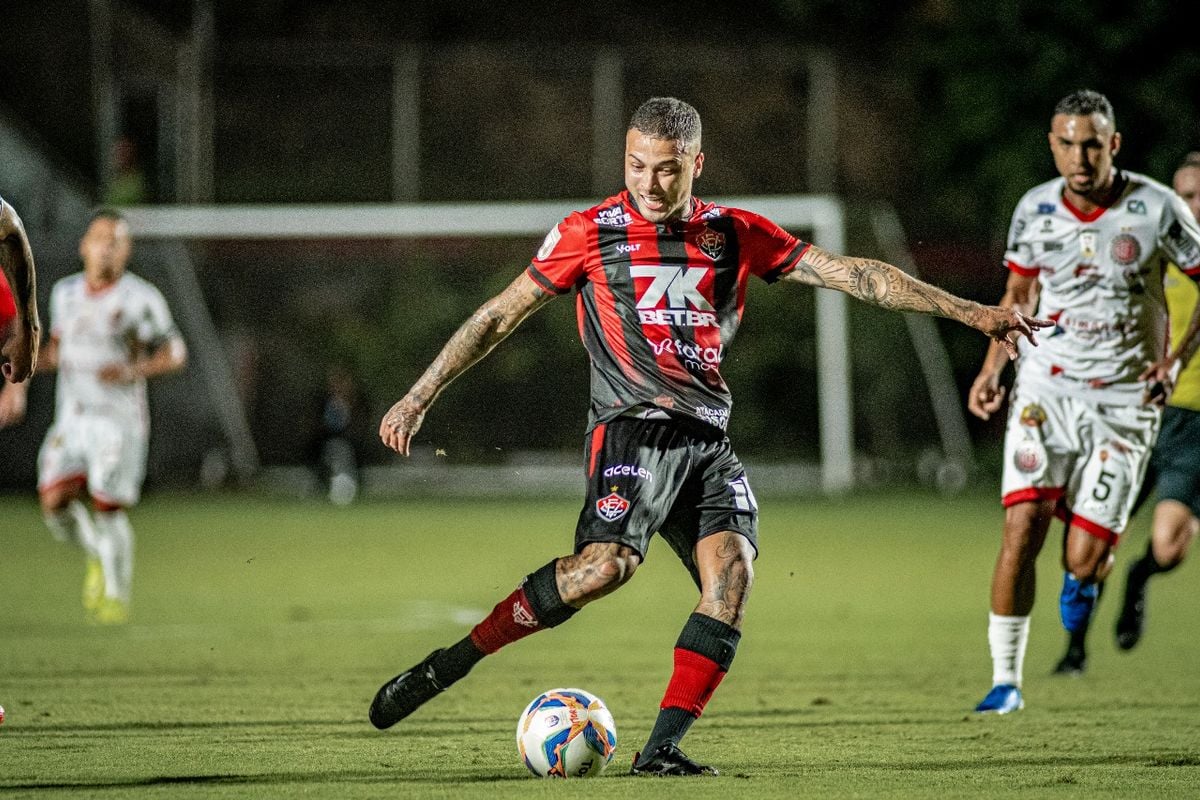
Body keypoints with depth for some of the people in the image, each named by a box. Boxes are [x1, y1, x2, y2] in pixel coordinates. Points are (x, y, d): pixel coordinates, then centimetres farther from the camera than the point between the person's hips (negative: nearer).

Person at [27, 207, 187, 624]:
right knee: (55, 502, -10)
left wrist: (134, 371, -21)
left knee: (108, 509, -7)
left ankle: (117, 594, 12)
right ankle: (97, 556, 20)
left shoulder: (141, 299, -7)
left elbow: (175, 354, -4)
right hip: (71, 418, 4)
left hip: (119, 421, -4)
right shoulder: (65, 292, 9)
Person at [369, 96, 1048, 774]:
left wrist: (969, 312, 5)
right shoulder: (589, 233, 4)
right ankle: (445, 666, -19)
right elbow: (500, 317, 9)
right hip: (633, 429, -4)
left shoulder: (738, 235, 11)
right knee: (608, 563, -28)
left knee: (733, 571, -18)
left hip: (710, 440, 4)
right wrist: (420, 397, 7)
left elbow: (852, 274, 10)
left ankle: (662, 749, -16)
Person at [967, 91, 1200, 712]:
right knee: (1022, 528, -16)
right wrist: (992, 367, 4)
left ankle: (1081, 587, 33)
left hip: (1123, 398, -2)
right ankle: (1005, 679, -5)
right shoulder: (1035, 210, 0)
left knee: (1083, 560, -7)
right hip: (1045, 387, 2)